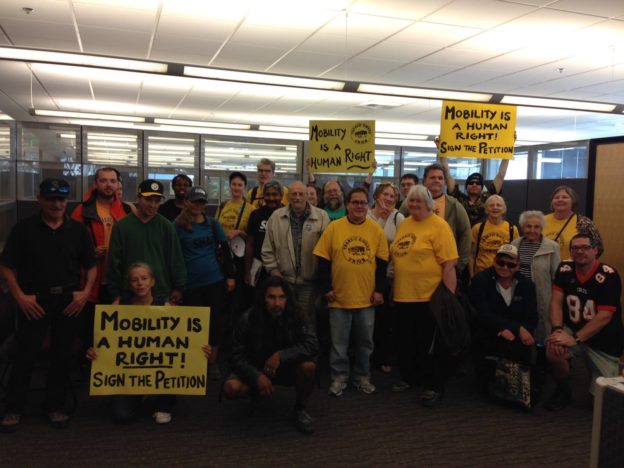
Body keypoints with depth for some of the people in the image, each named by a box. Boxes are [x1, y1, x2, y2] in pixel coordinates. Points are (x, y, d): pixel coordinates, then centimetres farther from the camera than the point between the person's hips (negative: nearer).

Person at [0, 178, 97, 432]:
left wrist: (86, 291, -6)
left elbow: (90, 265, 8)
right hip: (34, 300, -2)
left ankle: (55, 405, 25)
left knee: (62, 355, 10)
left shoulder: (78, 230, 3)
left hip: (68, 300, 2)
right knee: (26, 356, 3)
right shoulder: (24, 228, -3)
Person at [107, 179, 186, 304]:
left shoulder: (166, 227, 3)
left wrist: (178, 288, 3)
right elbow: (114, 262, 2)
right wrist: (116, 294, 0)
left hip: (162, 294, 1)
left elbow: (176, 259, 5)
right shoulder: (122, 226, 0)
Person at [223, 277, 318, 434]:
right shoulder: (248, 319, -20)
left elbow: (312, 345, -24)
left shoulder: (294, 317, -17)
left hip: (286, 368, 0)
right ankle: (258, 393, 9)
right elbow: (238, 357, -16)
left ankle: (300, 409, -4)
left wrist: (280, 355, -33)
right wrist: (258, 377, -31)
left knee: (309, 366, -31)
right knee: (231, 388, -28)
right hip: (256, 369, 0)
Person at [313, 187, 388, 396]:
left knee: (364, 341, 13)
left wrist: (379, 289, -1)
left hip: (366, 297, 2)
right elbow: (323, 260, -3)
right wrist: (326, 288, -7)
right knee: (339, 342, 9)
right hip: (339, 296, -1)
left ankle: (362, 377, 29)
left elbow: (382, 263, 4)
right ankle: (338, 378, 24)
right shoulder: (333, 227, -4)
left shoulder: (376, 230, 1)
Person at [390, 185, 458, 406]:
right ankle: (409, 376, 36)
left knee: (429, 344, 6)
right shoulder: (403, 225, 10)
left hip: (429, 297, -6)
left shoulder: (439, 226, -11)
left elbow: (449, 264, -15)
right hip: (403, 296, 6)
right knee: (406, 340, 18)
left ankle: (433, 386, 21)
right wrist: (394, 288, 15)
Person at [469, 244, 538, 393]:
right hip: (487, 337, -3)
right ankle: (488, 384, 4)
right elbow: (484, 315, -20)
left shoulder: (527, 285, 4)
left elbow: (531, 319, -4)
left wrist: (512, 331, -27)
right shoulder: (480, 281, -8)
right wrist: (518, 328, -30)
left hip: (516, 336, 3)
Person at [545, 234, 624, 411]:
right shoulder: (565, 269, -6)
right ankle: (563, 390, 1)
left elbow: (604, 316, -23)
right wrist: (557, 329, -24)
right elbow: (556, 302, -8)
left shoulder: (608, 275, -19)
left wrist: (575, 339, -28)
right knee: (553, 350, -30)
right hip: (573, 330, 3)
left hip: (603, 341, -2)